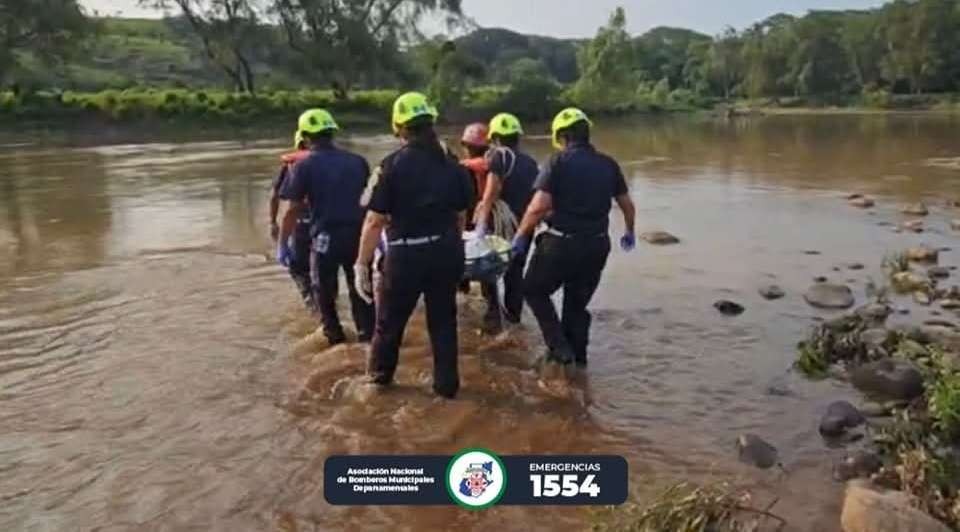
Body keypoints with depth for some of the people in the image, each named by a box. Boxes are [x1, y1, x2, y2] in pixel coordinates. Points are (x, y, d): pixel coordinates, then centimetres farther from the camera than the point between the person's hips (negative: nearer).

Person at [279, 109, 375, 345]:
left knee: (323, 288, 18)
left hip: (326, 236, -3)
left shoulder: (304, 166, -6)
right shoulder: (357, 161, 5)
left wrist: (281, 243, 0)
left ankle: (334, 333, 26)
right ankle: (367, 332, 13)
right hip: (358, 234, 3)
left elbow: (293, 210, -8)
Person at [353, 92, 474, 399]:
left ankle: (380, 373, 36)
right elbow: (461, 215, 10)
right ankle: (447, 383, 23)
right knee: (443, 318, 17)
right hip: (447, 251, 4)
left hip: (407, 253, -4)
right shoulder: (451, 164, 2)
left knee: (391, 318, 17)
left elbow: (375, 221, -14)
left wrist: (362, 264, -8)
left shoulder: (393, 164, -12)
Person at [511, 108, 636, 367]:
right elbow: (627, 205, 12)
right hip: (597, 245, 5)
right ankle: (577, 356, 27)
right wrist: (629, 232, 30)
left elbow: (538, 207, -18)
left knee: (534, 290, 16)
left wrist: (520, 236, -5)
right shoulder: (608, 164, 6)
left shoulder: (558, 162, -9)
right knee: (577, 302, 21)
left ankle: (559, 346, 7)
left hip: (561, 243, -5)